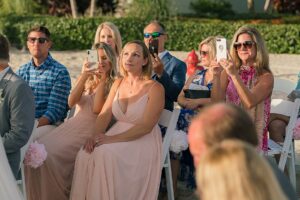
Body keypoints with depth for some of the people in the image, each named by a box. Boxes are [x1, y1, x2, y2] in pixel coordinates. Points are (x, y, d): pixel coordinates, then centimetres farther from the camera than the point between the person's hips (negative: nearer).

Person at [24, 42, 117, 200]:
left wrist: (102, 80, -12)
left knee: (50, 156, -27)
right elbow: (71, 102, 1)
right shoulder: (86, 80, 19)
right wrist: (83, 76, -8)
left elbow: (98, 109, -12)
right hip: (72, 125, 6)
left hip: (91, 130, -5)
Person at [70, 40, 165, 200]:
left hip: (142, 142, -5)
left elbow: (146, 126, -14)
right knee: (84, 155, -24)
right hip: (116, 136, 5)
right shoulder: (118, 83, 14)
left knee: (105, 154, -32)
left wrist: (113, 139, -22)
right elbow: (104, 115, 7)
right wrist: (96, 136, -14)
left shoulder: (155, 88, -6)